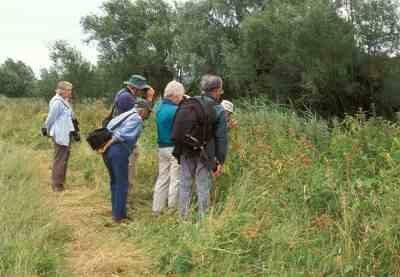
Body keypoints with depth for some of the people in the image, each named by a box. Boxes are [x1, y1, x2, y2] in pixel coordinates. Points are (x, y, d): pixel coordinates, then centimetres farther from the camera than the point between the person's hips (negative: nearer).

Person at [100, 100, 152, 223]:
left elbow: (109, 129, 14)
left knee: (114, 182, 19)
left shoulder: (126, 114, 22)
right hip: (118, 151, -9)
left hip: (108, 151, 9)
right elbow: (120, 135, -15)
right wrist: (105, 147, -11)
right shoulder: (137, 119, -5)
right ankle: (119, 215, 7)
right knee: (122, 184, 2)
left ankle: (116, 212, 29)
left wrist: (104, 148, 8)